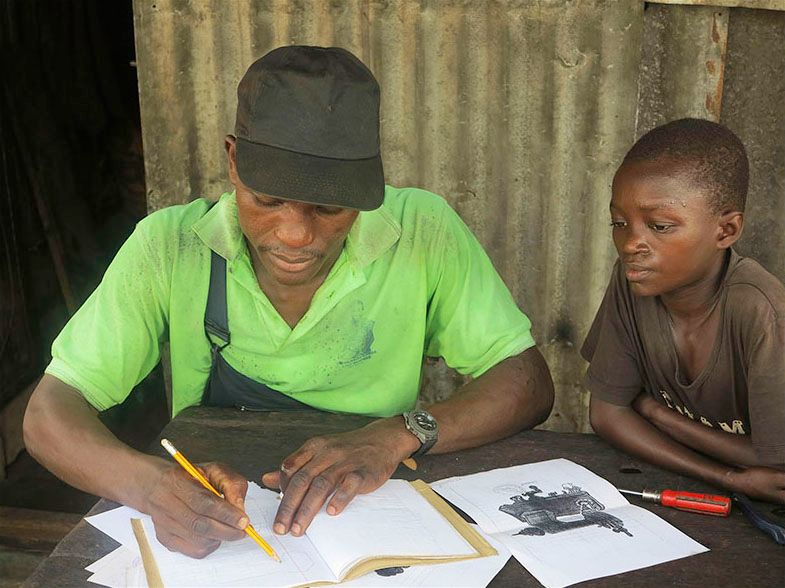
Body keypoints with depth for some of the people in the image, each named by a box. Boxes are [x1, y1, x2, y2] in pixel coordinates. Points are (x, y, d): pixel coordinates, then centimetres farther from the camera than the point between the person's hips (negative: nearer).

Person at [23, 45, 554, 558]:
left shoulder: (423, 233, -12)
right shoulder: (169, 247, -11)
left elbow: (529, 382, -9)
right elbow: (49, 415, -11)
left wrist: (397, 436, -26)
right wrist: (151, 483, -33)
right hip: (211, 539, 1)